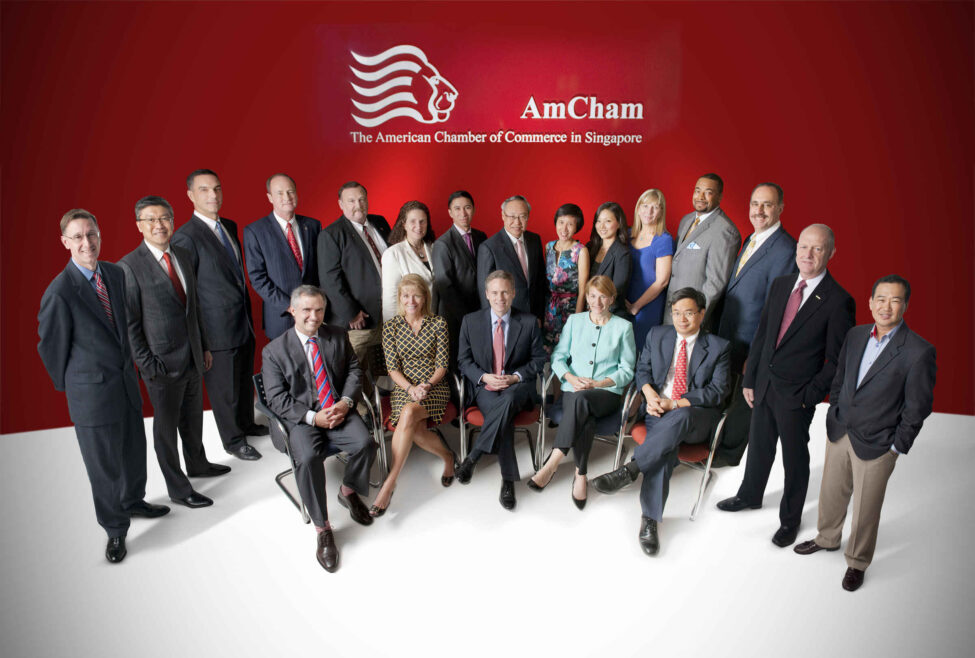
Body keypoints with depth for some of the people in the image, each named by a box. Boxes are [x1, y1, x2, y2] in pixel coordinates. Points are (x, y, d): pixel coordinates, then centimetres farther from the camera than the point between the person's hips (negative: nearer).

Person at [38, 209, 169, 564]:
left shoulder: (116, 274, 1)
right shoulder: (59, 292, -20)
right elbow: (51, 347, -9)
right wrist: (70, 386, 3)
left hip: (126, 380, 6)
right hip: (92, 391, -6)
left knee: (134, 449, 21)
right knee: (104, 463, 7)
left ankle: (132, 501, 46)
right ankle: (115, 531, 26)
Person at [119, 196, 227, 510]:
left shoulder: (183, 256, 6)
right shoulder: (129, 266, -15)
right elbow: (130, 323, -13)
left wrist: (204, 346, 14)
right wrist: (147, 364, -15)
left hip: (193, 356, 6)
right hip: (162, 364, -6)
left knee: (193, 417, 23)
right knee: (166, 425, 10)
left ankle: (197, 464, 44)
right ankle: (177, 488, 25)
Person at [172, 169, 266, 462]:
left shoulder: (230, 227, 8)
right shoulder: (185, 237, -17)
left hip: (244, 322, 7)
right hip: (218, 329, -7)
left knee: (245, 379, 22)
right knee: (225, 388, 9)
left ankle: (247, 423, 43)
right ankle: (233, 440, 27)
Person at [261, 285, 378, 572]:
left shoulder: (338, 336, 7)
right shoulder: (274, 350, -2)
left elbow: (354, 371, 8)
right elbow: (277, 398, -4)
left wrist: (345, 402, -10)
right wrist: (312, 417, -16)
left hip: (339, 411, 2)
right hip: (302, 419, -2)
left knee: (365, 443, -25)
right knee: (307, 458, -31)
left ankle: (348, 491, 8)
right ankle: (322, 529, -13)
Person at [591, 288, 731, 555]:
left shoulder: (719, 347, 4)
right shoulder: (657, 335, 14)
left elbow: (717, 391, -4)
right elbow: (642, 368, 17)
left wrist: (675, 404, -16)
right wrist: (651, 395, -7)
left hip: (697, 416, -1)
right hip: (660, 411, 2)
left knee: (679, 418, -40)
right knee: (666, 447, -32)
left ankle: (629, 469, -39)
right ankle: (650, 519, -30)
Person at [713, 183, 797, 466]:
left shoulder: (785, 249, -20)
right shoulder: (751, 240, 9)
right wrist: (720, 334, 12)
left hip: (752, 345, -8)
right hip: (729, 338, 8)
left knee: (744, 399, 11)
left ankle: (728, 453, 30)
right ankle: (713, 443, 40)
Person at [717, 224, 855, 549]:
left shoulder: (838, 301, -16)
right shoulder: (780, 285, 3)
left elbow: (836, 360, -12)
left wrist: (810, 397, -16)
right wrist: (749, 380, 7)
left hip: (797, 394, -5)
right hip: (764, 384, 5)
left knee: (795, 458, 13)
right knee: (758, 446, 22)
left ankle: (790, 518, 34)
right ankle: (750, 496, 46)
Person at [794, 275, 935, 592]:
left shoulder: (919, 352, -18)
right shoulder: (855, 335, -1)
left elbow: (918, 407, -12)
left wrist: (898, 447, -9)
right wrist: (835, 413, 10)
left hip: (876, 446, -5)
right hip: (839, 433, 5)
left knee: (865, 509, 12)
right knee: (831, 493, 22)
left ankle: (857, 562, 35)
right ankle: (827, 538, 47)